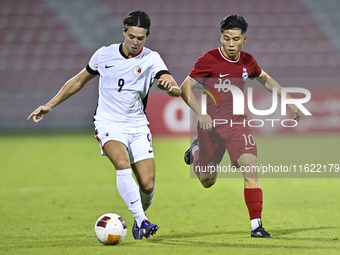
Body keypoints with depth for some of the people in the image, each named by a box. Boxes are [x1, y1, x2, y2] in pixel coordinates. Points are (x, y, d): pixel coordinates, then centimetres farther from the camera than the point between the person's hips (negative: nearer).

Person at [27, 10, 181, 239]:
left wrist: (170, 86, -44)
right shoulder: (104, 55, 1)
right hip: (108, 124, -1)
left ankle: (139, 219, 22)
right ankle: (141, 221, -32)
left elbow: (176, 90, -19)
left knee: (148, 186, -9)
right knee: (123, 163, -31)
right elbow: (79, 80, 16)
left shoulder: (151, 59, -5)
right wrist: (49, 105, 14)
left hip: (138, 126, 1)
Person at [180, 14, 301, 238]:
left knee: (251, 171, -18)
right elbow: (186, 88, -10)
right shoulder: (208, 60, -13)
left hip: (238, 123, 2)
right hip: (211, 125, -2)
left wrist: (288, 100, 16)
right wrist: (201, 113, -22)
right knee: (208, 181, 11)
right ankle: (196, 150, 44)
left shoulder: (247, 62, 1)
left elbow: (265, 79, 22)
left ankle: (256, 225, -15)